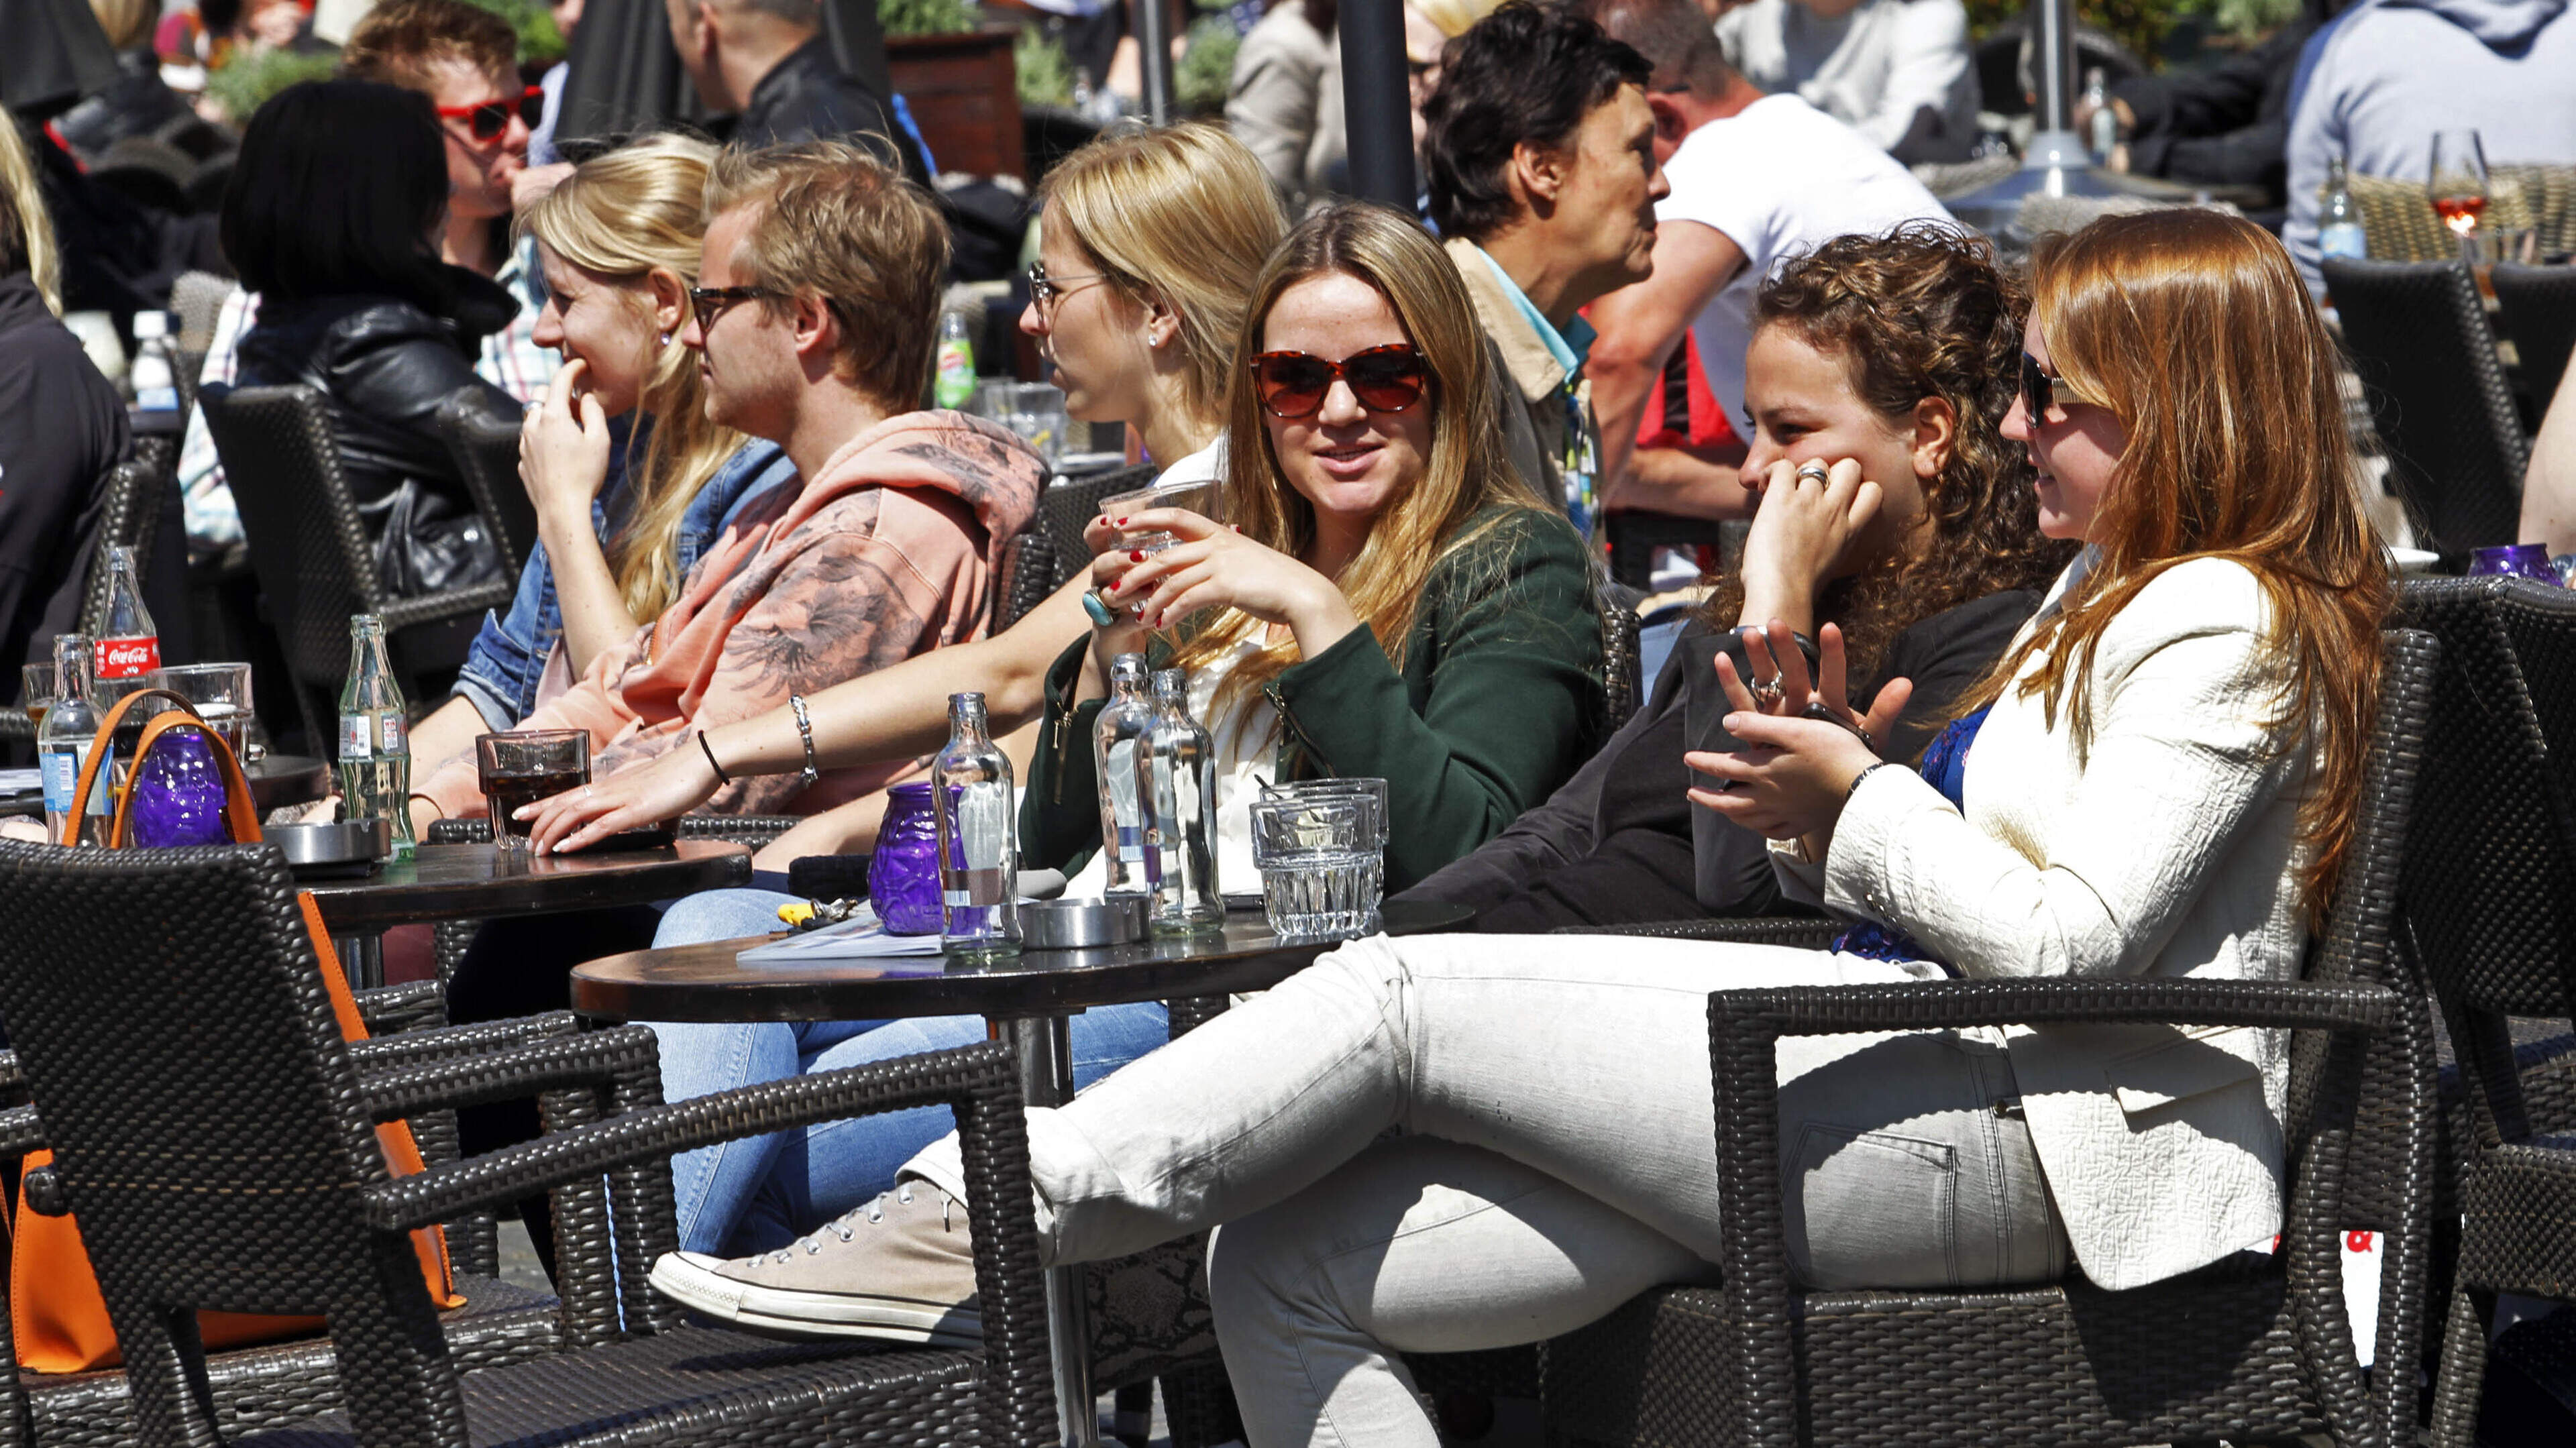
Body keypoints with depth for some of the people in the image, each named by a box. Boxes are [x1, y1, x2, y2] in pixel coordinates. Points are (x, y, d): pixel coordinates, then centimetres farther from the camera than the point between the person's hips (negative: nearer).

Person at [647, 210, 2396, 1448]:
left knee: (1399, 996, -16)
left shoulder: (2221, 625, -6)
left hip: (2021, 1147, -10)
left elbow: (2073, 939, -17)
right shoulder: (2104, 598, 25)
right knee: (1290, 1264, -4)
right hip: (1942, 1091, 10)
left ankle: (979, 1218, -9)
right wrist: (1826, 781, 6)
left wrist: (1860, 806, -10)